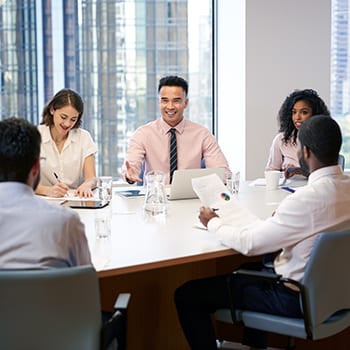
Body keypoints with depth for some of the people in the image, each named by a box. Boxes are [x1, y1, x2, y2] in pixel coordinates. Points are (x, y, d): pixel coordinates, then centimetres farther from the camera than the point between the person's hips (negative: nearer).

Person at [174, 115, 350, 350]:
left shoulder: (309, 198, -29)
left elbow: (249, 243, -22)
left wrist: (213, 223, -5)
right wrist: (278, 220, 19)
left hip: (297, 298, -9)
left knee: (187, 295, -4)